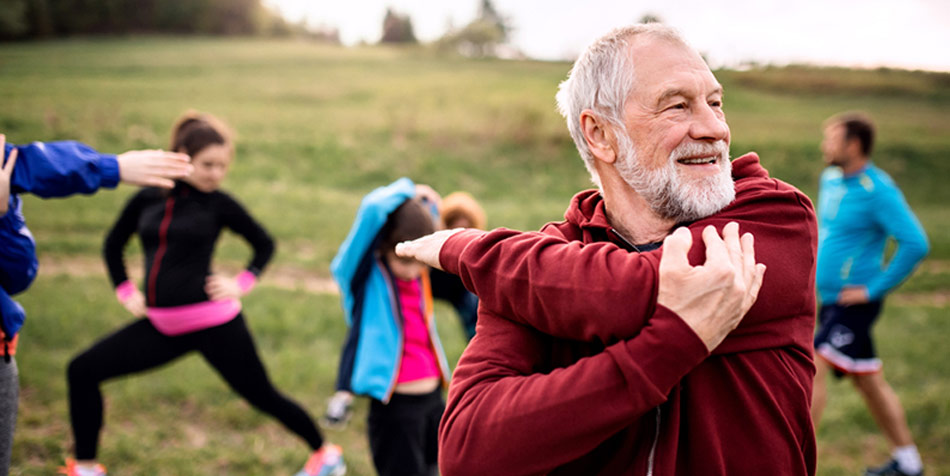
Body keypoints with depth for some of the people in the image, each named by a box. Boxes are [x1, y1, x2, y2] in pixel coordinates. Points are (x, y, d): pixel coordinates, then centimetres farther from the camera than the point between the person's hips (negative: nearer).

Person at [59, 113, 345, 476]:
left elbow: (264, 244, 10)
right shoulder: (147, 199, 4)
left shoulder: (219, 204, -4)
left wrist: (242, 283, -3)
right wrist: (125, 292, 8)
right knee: (82, 371, 2)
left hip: (213, 322, -4)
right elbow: (113, 246, 19)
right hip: (161, 325, 5)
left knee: (261, 395, 3)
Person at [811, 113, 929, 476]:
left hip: (855, 303, -9)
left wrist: (875, 289, -20)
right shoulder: (831, 179, 8)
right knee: (869, 381, 16)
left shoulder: (879, 191, -16)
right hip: (831, 299, 9)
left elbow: (916, 244, -22)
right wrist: (815, 266, 15)